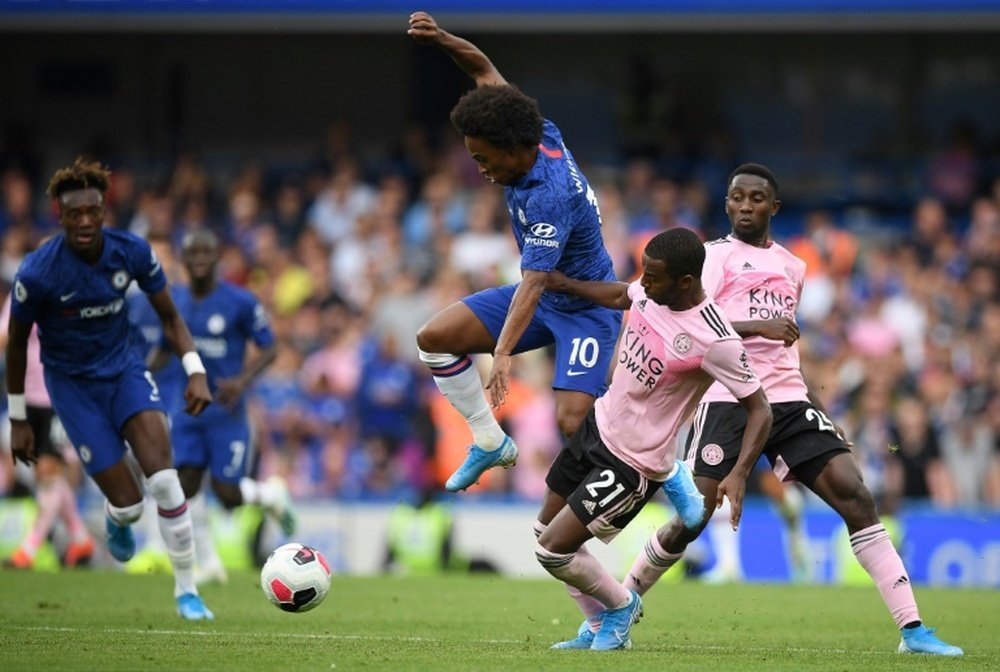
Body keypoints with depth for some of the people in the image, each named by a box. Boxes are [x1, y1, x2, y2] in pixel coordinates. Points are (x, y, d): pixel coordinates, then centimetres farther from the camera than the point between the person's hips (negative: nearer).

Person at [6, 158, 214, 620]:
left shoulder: (132, 252, -14)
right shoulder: (38, 273, -22)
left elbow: (169, 316, 1)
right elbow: (16, 342, -7)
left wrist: (196, 372, -14)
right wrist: (18, 420, -1)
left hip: (124, 369, 2)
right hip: (73, 385, -2)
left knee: (163, 480, -19)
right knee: (128, 505, -9)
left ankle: (186, 590, -7)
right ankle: (116, 521, 32)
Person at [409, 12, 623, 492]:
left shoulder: (550, 196, -35)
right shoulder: (540, 137, -11)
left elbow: (533, 283, -43)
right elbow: (486, 72, 1)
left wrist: (503, 354, -52)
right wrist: (442, 40, -15)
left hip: (586, 307, -9)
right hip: (545, 295, 9)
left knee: (572, 422, -24)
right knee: (434, 338, -2)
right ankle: (491, 443, 10)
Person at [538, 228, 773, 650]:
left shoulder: (715, 341, -30)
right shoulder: (651, 291, -9)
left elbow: (759, 409, -23)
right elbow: (621, 296, 17)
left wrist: (739, 475, -33)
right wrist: (565, 285, 27)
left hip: (633, 463, -8)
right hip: (600, 424, 8)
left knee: (553, 549, -9)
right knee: (544, 529, 16)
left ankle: (620, 606, 19)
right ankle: (600, 628, 30)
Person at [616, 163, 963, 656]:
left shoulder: (793, 267, 20)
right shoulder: (715, 255, 2)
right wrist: (760, 327, -22)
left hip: (788, 399, 5)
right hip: (727, 400, -5)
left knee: (853, 493, -11)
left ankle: (912, 629, -13)